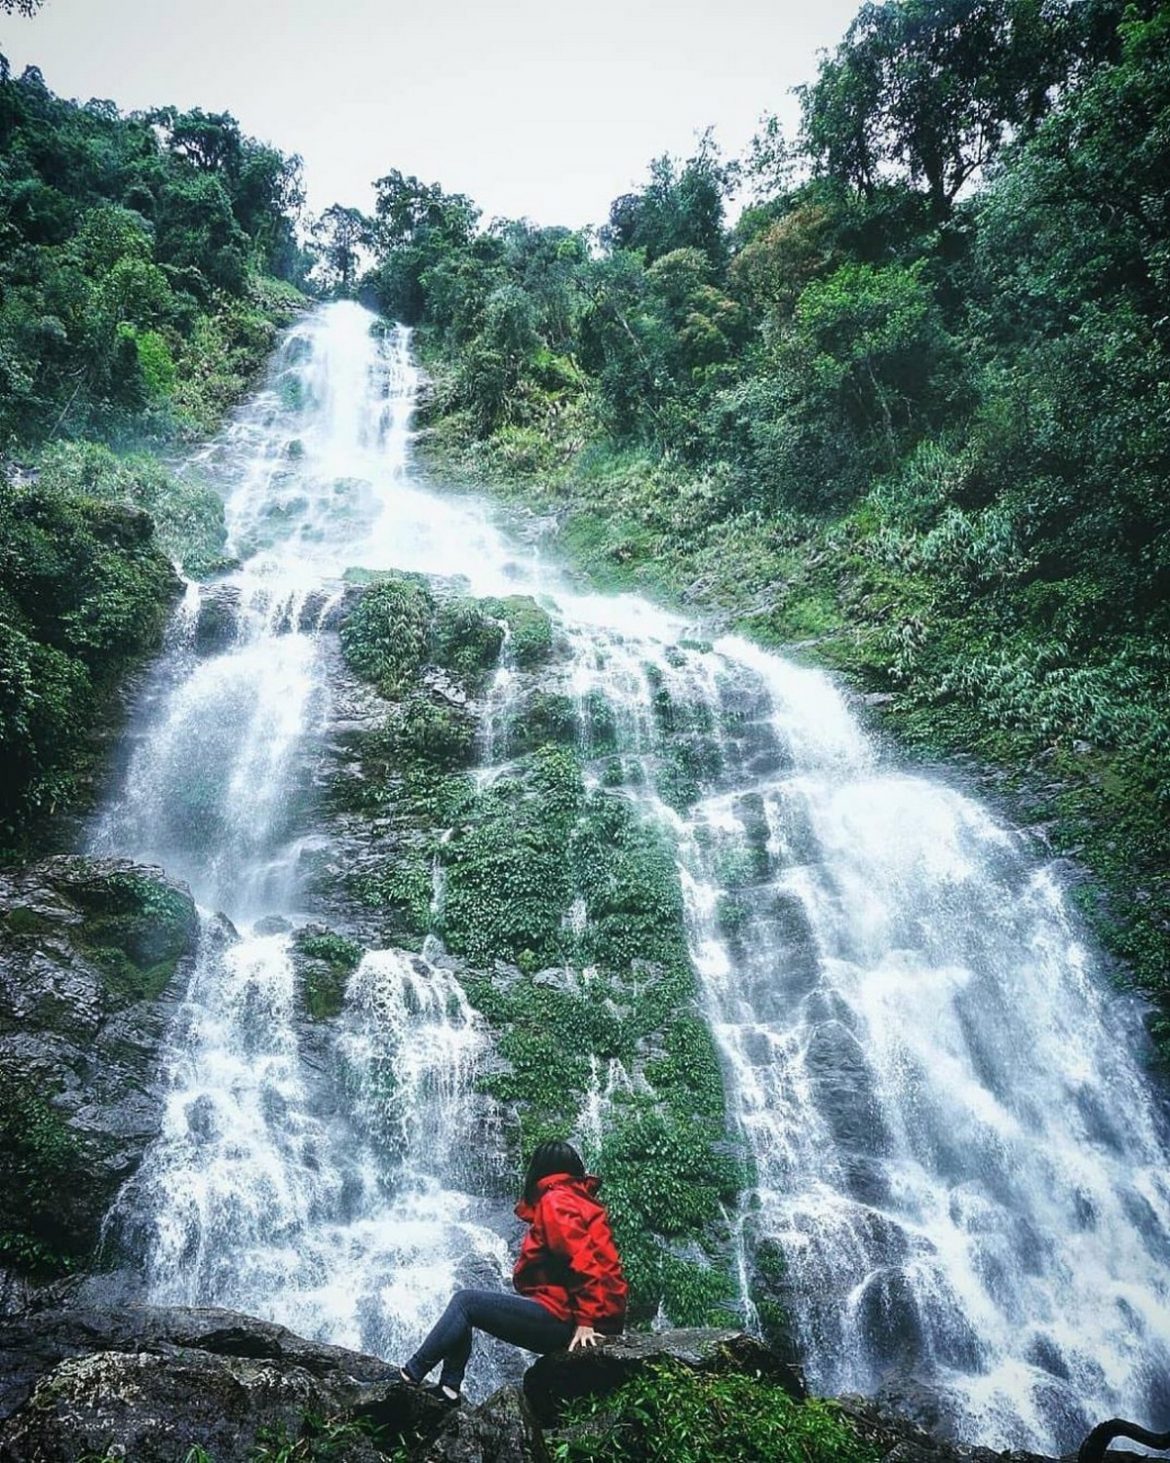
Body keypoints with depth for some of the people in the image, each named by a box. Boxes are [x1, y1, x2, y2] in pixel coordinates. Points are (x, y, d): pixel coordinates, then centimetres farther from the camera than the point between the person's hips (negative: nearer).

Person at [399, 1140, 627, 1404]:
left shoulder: (555, 1201, -12)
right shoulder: (579, 1201, 17)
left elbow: (582, 1261, -22)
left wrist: (584, 1321, -22)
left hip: (562, 1318, -9)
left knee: (465, 1302, -2)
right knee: (467, 1308, 14)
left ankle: (410, 1376, 3)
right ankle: (449, 1387, 12)